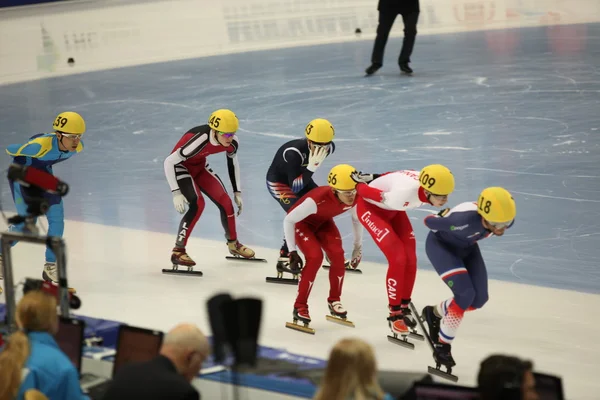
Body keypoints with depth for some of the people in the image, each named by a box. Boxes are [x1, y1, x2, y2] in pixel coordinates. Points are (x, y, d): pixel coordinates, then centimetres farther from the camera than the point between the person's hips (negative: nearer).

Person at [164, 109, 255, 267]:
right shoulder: (199, 140, -39)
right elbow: (169, 162, -33)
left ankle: (233, 244, 27)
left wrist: (237, 192, 7)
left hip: (199, 166, 6)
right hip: (180, 166, -6)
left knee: (225, 202, 1)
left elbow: (232, 162, 5)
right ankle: (178, 251, -17)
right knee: (198, 204, -25)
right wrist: (176, 193, -34)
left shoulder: (232, 142, -18)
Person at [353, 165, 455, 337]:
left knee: (410, 259, 2)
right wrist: (358, 183, -9)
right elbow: (364, 191, -30)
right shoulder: (404, 194, -43)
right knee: (398, 258, -16)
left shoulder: (428, 183, -23)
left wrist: (374, 178, 6)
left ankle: (404, 307, 23)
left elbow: (395, 176, -4)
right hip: (370, 207, -7)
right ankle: (394, 315, -1)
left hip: (392, 209, 7)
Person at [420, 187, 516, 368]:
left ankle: (435, 313, 28)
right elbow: (429, 221, -28)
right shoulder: (466, 220, -44)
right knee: (465, 294, -21)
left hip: (466, 246, 7)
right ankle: (442, 347, -4)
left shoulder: (506, 219, -25)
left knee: (479, 298, 1)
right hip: (440, 244, -7)